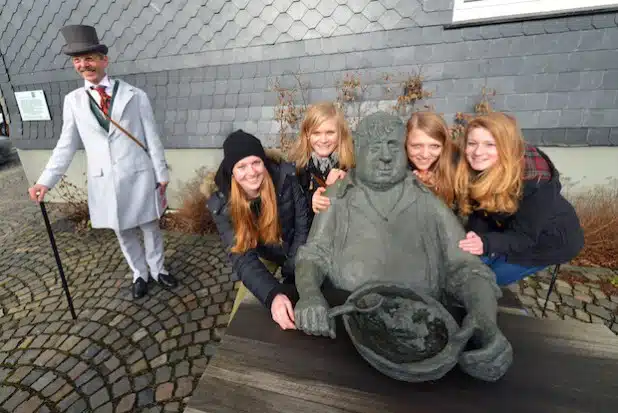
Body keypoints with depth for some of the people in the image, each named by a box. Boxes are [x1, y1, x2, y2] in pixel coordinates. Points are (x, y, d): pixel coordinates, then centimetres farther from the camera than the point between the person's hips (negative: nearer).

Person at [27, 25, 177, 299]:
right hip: (104, 182, 2)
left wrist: (162, 175, -2)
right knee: (124, 233, 14)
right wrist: (46, 181, 0)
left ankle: (157, 269, 33)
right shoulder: (73, 101, 5)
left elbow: (152, 138, -2)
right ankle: (140, 274, 34)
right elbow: (66, 145, 7)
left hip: (139, 176, -2)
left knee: (150, 227, 11)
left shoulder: (134, 95, -2)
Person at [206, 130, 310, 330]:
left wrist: (291, 276, -24)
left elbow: (303, 227, -19)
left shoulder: (285, 177, -27)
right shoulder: (222, 205, -25)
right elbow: (242, 257, -32)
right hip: (263, 256, 1)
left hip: (295, 250, -1)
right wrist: (273, 295, -49)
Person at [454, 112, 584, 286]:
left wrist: (486, 243, -51)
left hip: (550, 238, -5)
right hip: (508, 227, 5)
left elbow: (523, 236, -32)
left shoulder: (535, 181, -34)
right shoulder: (475, 169, -19)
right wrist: (472, 243, -26)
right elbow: (478, 213, -11)